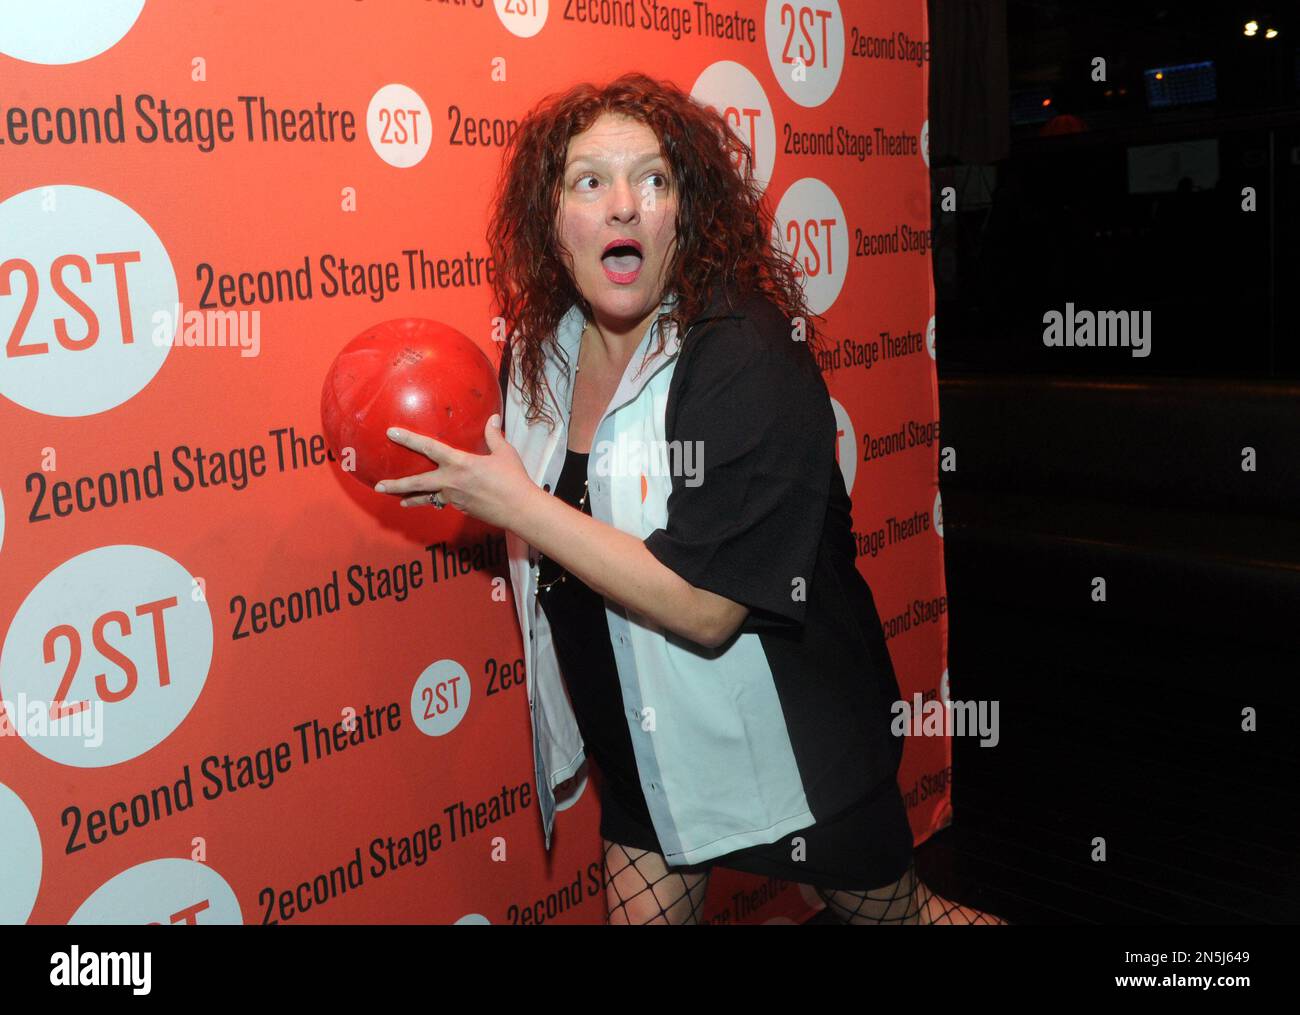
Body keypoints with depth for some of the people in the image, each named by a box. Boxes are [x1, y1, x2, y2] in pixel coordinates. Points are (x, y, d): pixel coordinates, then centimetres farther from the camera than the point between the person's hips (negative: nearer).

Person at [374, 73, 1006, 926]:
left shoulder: (750, 358, -25)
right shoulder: (538, 352, -4)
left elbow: (707, 610, -30)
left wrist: (518, 506, -27)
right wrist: (452, 479, -6)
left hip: (785, 747, -5)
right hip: (644, 744, 5)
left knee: (896, 913, 18)